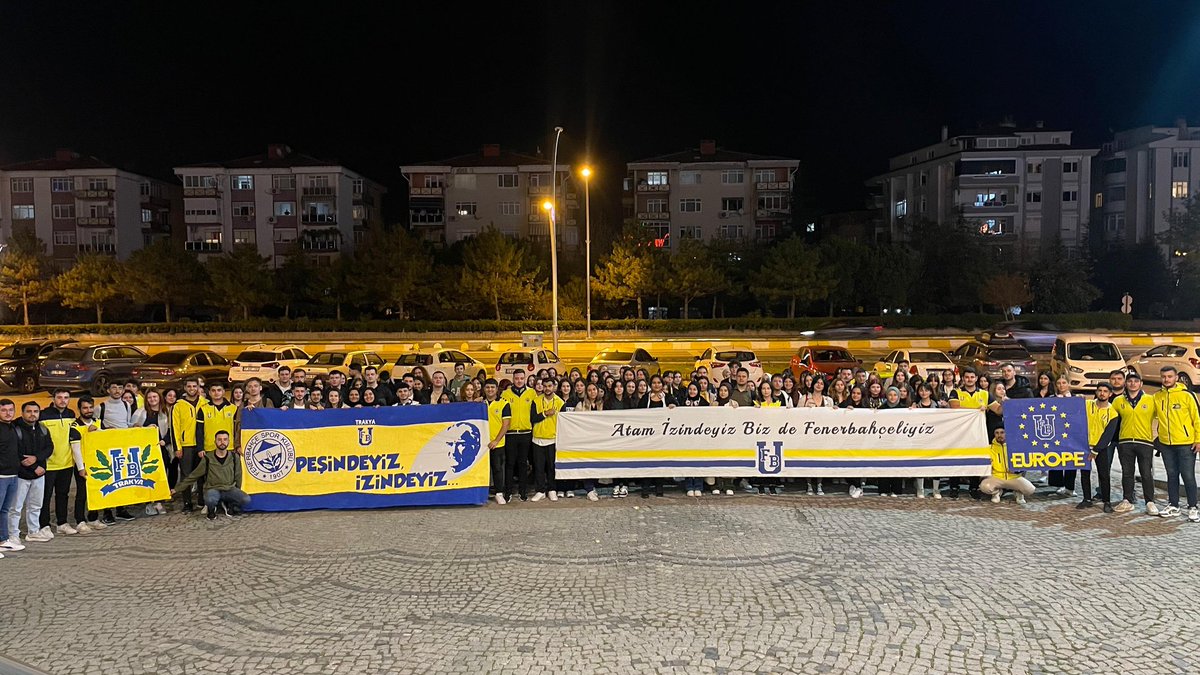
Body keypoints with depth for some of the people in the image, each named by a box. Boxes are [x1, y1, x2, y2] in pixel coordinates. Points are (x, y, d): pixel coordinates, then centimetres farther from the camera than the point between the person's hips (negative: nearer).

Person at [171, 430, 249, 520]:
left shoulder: (234, 457, 1)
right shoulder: (208, 458, -2)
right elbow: (193, 476, 5)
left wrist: (237, 493, 14)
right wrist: (177, 489, 6)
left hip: (230, 489, 2)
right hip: (213, 489, -2)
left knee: (246, 500, -27)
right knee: (210, 500, -39)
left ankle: (228, 505, 6)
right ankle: (211, 509, 0)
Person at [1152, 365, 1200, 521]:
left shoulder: (1187, 395, -7)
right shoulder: (1157, 396, 5)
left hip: (1186, 443, -4)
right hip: (1166, 444, 4)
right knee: (1172, 476, 12)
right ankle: (1173, 506, 20)